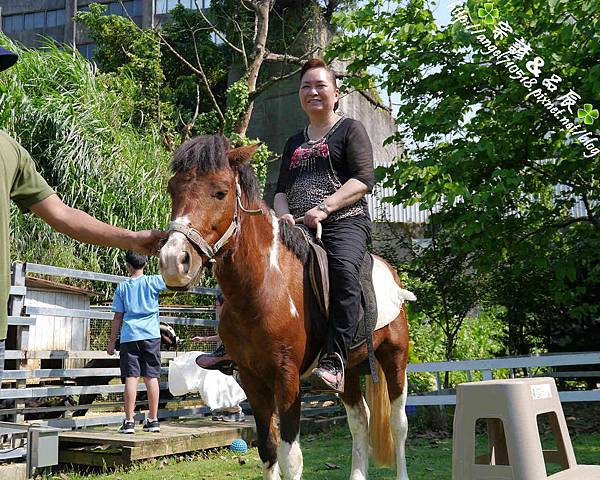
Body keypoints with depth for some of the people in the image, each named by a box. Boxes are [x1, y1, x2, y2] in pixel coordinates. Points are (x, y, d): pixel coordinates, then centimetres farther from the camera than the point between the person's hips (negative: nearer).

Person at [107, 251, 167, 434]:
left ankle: (129, 421, -5)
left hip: (129, 336, 0)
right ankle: (153, 420, 9)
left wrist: (111, 341, 13)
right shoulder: (153, 281, 1)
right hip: (151, 335, 0)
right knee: (151, 377, 5)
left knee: (131, 377, -2)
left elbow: (118, 317, 7)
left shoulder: (122, 286, 6)